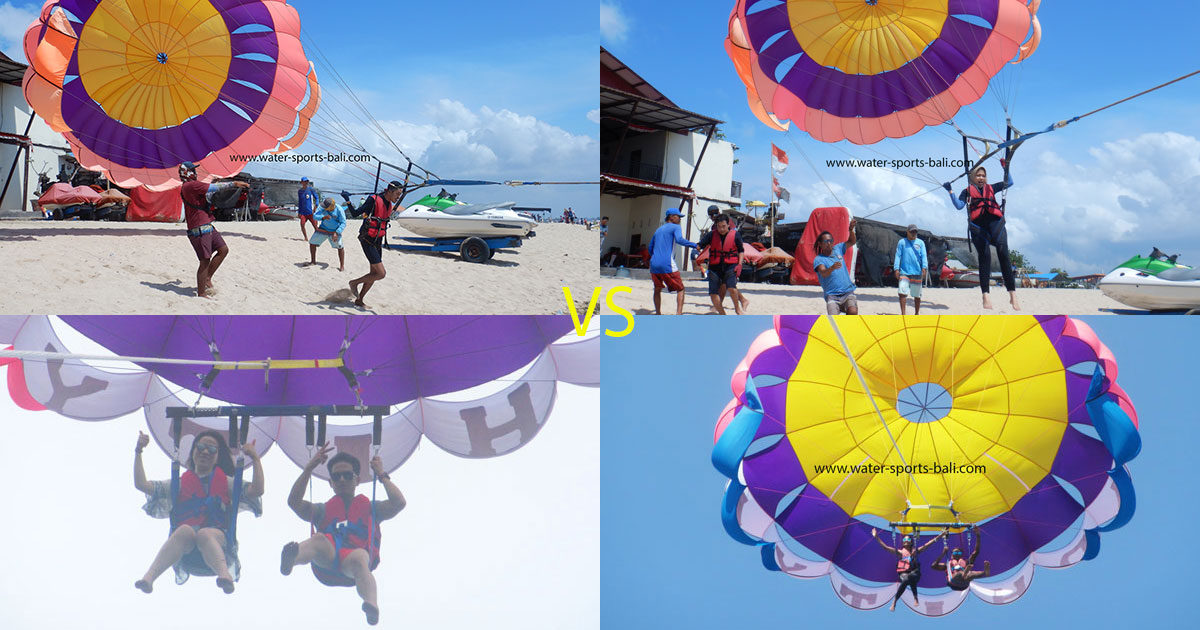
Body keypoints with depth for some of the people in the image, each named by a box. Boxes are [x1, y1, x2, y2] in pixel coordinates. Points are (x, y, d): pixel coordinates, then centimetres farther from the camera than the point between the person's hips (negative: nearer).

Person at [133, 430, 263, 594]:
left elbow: (256, 490, 4)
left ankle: (225, 575, -66)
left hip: (219, 540, -1)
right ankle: (148, 578, -52)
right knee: (185, 530, -36)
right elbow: (141, 484, 17)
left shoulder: (225, 483, 22)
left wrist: (255, 458, 2)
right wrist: (138, 452, 14)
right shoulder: (180, 484, 25)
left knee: (205, 533, -37)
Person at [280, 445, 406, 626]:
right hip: (325, 564, 2)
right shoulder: (322, 510, 33)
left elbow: (398, 503, 12)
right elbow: (294, 502, 16)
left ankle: (372, 606, -71)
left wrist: (382, 475, 21)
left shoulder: (371, 508, 31)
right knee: (319, 539, -33)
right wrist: (308, 469, 17)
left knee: (359, 557, -40)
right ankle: (292, 556, -70)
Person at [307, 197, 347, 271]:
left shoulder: (339, 210, -25)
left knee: (340, 247, -17)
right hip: (323, 229, 4)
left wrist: (336, 233, -34)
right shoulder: (322, 207, -16)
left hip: (334, 231, -4)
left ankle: (342, 266, -6)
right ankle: (313, 261, 25)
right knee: (312, 243, 5)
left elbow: (343, 223, -22)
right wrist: (323, 217, -39)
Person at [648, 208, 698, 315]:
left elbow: (650, 248, 28)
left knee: (657, 289, 21)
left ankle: (658, 313, 16)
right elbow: (679, 240, -19)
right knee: (680, 289, 1)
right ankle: (679, 313, -16)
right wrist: (695, 245, -15)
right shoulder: (675, 227, 3)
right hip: (667, 265, -6)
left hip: (654, 264, 6)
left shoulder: (658, 230, 23)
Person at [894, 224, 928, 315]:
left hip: (917, 273, 1)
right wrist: (896, 269, -7)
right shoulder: (902, 242, 8)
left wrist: (924, 267, -13)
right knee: (902, 292, -14)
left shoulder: (920, 243, 10)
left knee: (917, 295, 9)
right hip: (904, 272, -1)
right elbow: (898, 255, 4)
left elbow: (924, 256, 3)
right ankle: (903, 313, -11)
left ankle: (917, 313, 24)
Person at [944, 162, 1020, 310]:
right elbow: (959, 205, 6)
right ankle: (985, 295, -18)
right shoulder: (967, 191, 20)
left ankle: (1012, 294, -20)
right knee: (984, 256, -14)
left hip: (995, 221, 2)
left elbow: (1009, 183, 29)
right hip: (978, 224, -2)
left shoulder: (990, 188, 27)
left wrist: (1005, 168, 20)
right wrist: (950, 191, -1)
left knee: (1003, 253, -14)